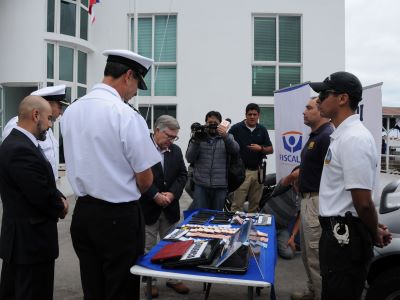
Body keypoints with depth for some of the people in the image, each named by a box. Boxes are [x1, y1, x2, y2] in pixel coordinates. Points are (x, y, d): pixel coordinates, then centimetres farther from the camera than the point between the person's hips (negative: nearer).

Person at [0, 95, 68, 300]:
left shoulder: (17, 142, 10)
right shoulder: (21, 149, -24)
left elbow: (43, 185, 13)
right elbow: (42, 196, -24)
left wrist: (59, 198, -4)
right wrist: (60, 207, -5)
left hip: (21, 237, 10)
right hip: (30, 239, -10)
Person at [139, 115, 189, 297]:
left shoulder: (176, 150, 8)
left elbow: (182, 174, 7)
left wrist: (172, 193, -8)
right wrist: (155, 195, -19)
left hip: (170, 207, 5)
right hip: (148, 207, -5)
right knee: (148, 248, 7)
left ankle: (173, 278, 28)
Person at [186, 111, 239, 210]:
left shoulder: (227, 137, 11)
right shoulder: (199, 137, 8)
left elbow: (235, 150, -10)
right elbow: (189, 159, -1)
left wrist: (225, 136, -28)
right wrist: (195, 141, -15)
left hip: (220, 186, 1)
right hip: (201, 185, -1)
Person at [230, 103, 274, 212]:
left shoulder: (262, 130, 10)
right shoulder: (236, 128, -3)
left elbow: (271, 150, 9)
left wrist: (261, 148, -10)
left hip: (258, 171, 4)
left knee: (255, 204, 10)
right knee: (237, 204, -5)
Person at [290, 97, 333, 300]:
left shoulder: (328, 136, -18)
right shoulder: (315, 135, 14)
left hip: (318, 202, -11)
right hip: (308, 199, 11)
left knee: (317, 255, -3)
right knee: (307, 252, 19)